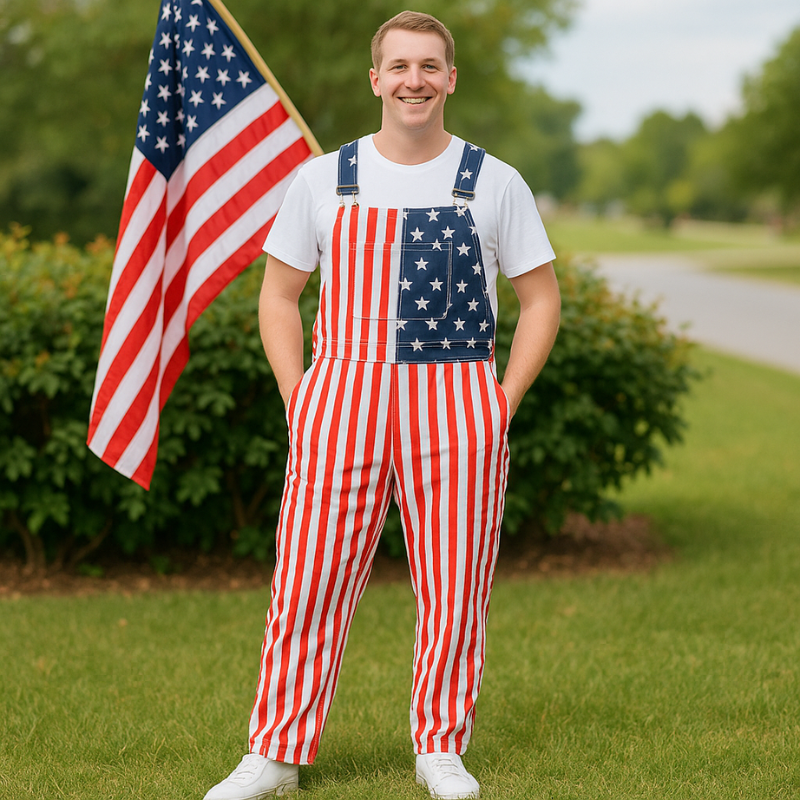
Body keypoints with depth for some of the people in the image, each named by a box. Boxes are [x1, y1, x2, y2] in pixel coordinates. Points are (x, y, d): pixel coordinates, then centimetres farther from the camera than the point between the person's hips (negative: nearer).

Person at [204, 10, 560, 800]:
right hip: (341, 403, 0)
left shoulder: (494, 184, 5)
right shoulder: (322, 181, 6)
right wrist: (297, 400, 2)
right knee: (308, 582, -1)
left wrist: (502, 403, 0)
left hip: (455, 408, 0)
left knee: (453, 588, 3)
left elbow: (541, 298, 9)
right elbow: (277, 294, 12)